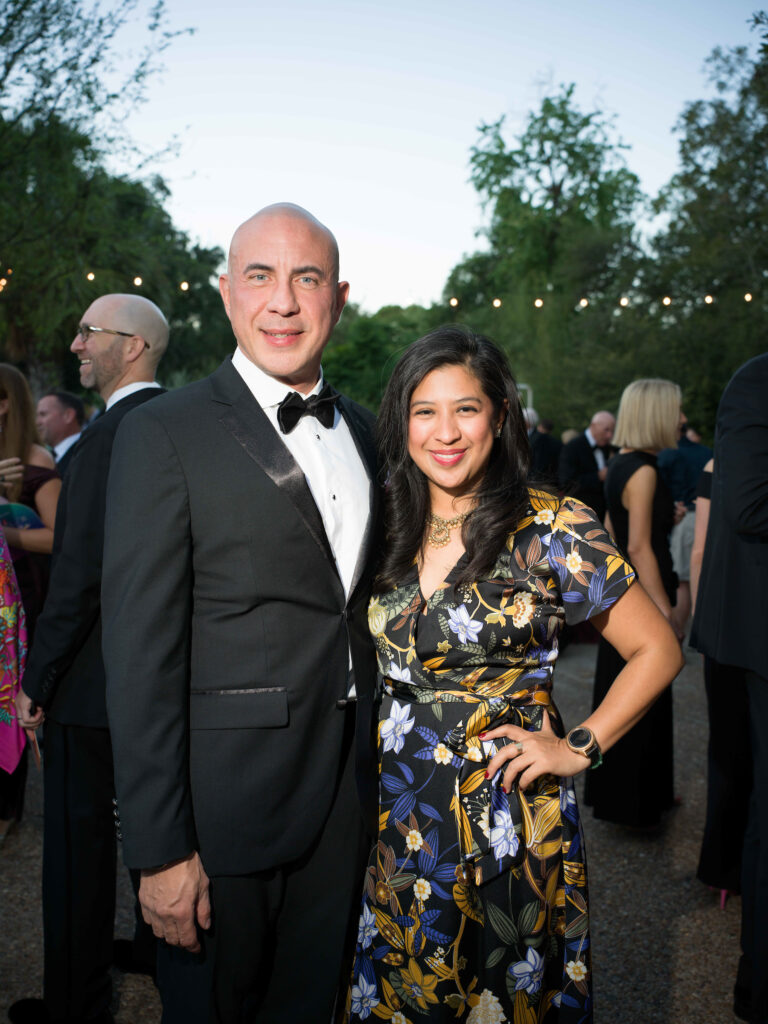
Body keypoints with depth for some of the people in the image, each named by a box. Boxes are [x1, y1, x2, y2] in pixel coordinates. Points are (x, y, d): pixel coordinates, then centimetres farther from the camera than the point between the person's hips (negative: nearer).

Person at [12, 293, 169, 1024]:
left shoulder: (109, 436, -21)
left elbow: (80, 573, -23)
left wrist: (37, 680, -15)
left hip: (97, 675, -8)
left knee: (79, 837, 8)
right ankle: (162, 944, 42)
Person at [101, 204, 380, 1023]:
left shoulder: (361, 430, 8)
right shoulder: (164, 436, -12)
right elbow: (140, 655, -15)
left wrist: (375, 769, 12)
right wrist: (160, 849, -15)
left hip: (345, 799, 6)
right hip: (228, 804, -5)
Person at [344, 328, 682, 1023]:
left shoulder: (553, 530, -13)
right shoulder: (388, 528, 1)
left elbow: (657, 650, -7)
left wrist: (580, 748, -11)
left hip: (506, 817, -4)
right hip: (396, 815, 4)